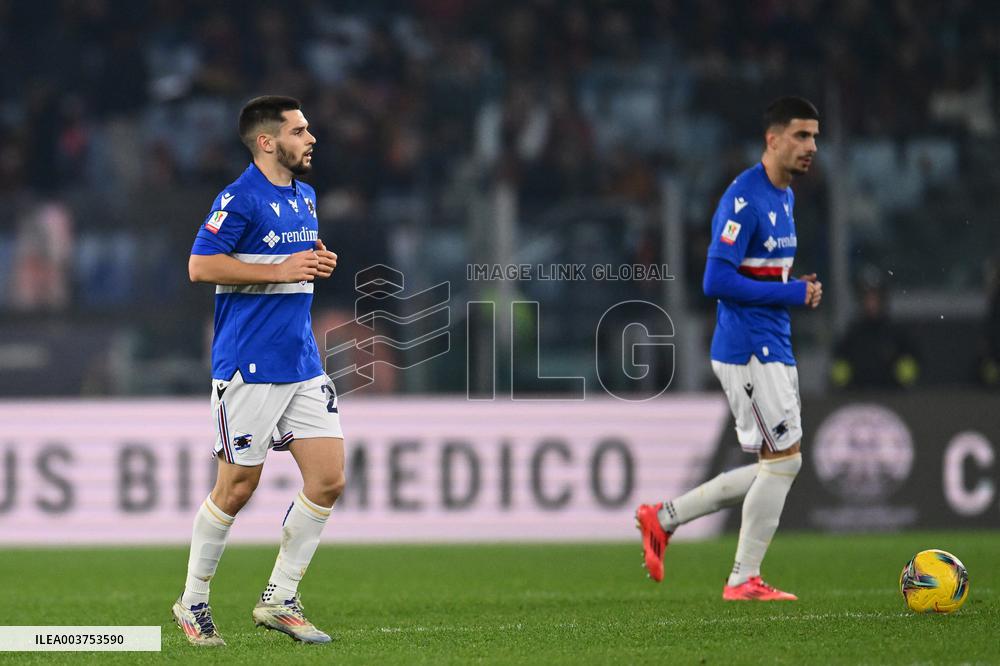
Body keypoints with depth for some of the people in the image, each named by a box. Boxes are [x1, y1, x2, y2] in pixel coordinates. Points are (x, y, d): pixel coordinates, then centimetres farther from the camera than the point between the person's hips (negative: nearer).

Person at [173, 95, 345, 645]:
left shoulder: (305, 197, 15)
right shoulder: (240, 198, -11)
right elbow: (201, 266, -17)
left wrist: (318, 261, 7)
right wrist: (282, 271, -18)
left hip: (303, 365, 8)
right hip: (250, 367, -8)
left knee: (328, 480, 0)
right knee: (237, 487, -1)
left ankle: (279, 600, 11)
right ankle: (193, 602, 16)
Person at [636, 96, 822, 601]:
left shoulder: (785, 197, 15)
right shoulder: (743, 200, -16)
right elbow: (717, 281, -21)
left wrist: (800, 290, 6)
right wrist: (793, 294, -18)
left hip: (771, 349, 10)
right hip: (747, 348, -10)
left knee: (775, 468, 10)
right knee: (784, 459, -8)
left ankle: (663, 518, 19)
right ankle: (744, 580, 2)